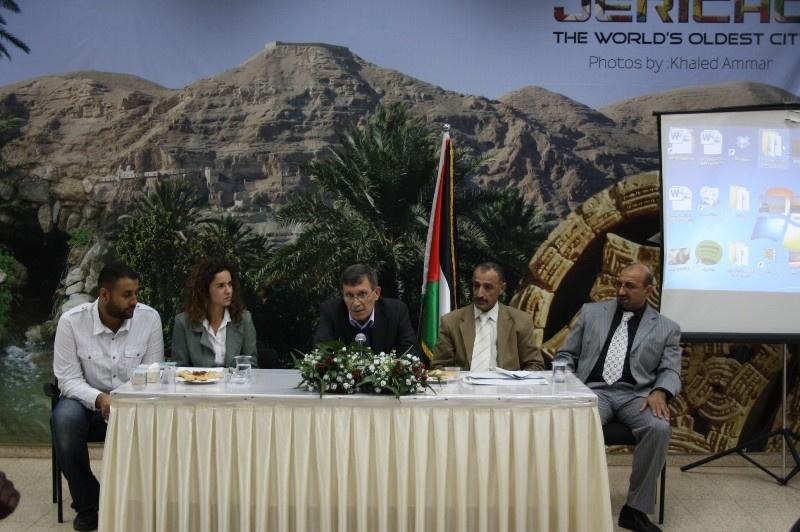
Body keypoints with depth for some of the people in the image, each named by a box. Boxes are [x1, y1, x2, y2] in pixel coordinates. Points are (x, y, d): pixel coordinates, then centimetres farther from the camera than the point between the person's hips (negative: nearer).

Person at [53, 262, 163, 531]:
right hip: (87, 400, -1)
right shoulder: (71, 321, -13)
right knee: (64, 419, -34)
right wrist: (99, 398, -32)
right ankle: (87, 504, -12)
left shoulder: (149, 318, -10)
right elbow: (68, 379, -13)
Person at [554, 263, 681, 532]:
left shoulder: (666, 328, 13)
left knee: (659, 428, -33)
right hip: (594, 390, 0)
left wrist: (659, 392, -18)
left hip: (637, 395, 0)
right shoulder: (591, 312, 16)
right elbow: (566, 354, 17)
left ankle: (635, 509, -20)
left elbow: (670, 371, 6)